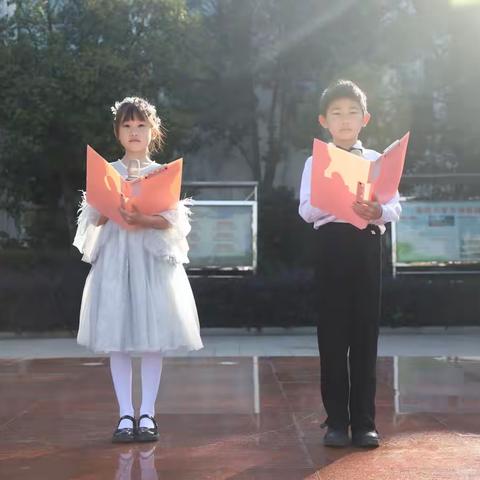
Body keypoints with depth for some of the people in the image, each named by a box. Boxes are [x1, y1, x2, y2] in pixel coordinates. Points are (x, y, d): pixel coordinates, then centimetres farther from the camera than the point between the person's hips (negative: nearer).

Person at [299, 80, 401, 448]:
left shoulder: (377, 161, 12)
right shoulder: (315, 162, 8)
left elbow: (396, 207, 4)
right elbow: (306, 209, -3)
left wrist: (379, 211, -18)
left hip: (367, 243, 1)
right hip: (331, 243, -1)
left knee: (366, 331, 1)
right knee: (333, 332, 0)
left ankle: (364, 421, 7)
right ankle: (336, 420, 8)